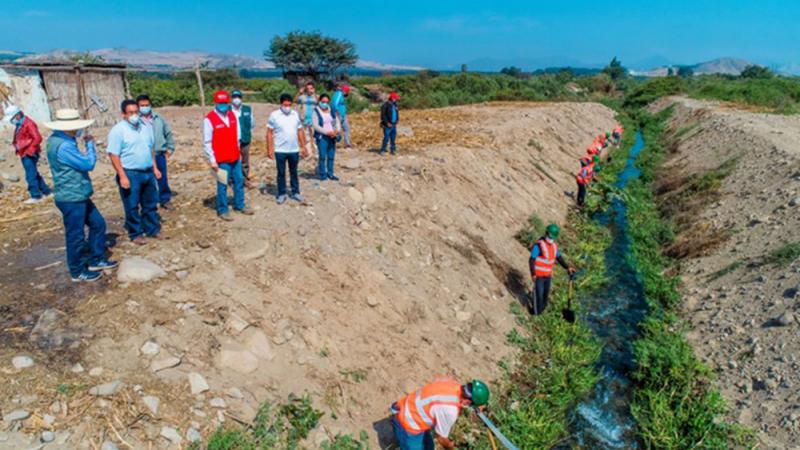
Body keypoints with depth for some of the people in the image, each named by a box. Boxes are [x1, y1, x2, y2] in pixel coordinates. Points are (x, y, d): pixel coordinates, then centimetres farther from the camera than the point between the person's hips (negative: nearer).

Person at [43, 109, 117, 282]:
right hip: (72, 199, -10)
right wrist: (89, 144, -5)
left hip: (79, 196, 10)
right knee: (76, 236, 4)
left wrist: (77, 139, 7)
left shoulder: (56, 139, 7)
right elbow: (88, 164, -19)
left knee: (98, 224, 18)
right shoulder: (63, 146, -26)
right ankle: (78, 272, 19)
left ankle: (96, 260, 29)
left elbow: (78, 161, 19)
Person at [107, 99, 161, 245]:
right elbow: (114, 155, -14)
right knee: (132, 207, 4)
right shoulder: (118, 130, -11)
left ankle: (152, 229, 27)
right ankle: (135, 234, 15)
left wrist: (155, 168, 12)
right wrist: (122, 176, -18)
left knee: (151, 204, 15)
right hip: (130, 174, -6)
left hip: (148, 172, 6)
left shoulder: (146, 127, 8)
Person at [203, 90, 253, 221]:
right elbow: (207, 142, -11)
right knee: (222, 185, 2)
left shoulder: (232, 115, 6)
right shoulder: (209, 119, -13)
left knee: (239, 181, 14)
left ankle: (239, 205, 30)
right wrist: (212, 160, -13)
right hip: (221, 160, -6)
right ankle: (222, 210, 15)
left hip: (235, 157, 6)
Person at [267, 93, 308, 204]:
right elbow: (269, 133, -4)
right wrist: (269, 149, -9)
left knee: (294, 172, 13)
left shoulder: (295, 114, 4)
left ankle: (295, 193, 24)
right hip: (280, 150, -3)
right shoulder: (274, 115, -6)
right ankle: (281, 194, 17)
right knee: (281, 173, 7)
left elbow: (300, 131, 10)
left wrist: (303, 147, 7)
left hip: (294, 150, 3)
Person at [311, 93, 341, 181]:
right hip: (322, 137, -4)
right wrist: (327, 132, -18)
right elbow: (316, 125, -10)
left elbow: (337, 122, 11)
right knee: (322, 156, -8)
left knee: (331, 156, 4)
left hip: (332, 137, 4)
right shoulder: (316, 111, -3)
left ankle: (330, 174, 13)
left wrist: (337, 130, -10)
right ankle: (322, 174, 0)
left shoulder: (332, 110, 11)